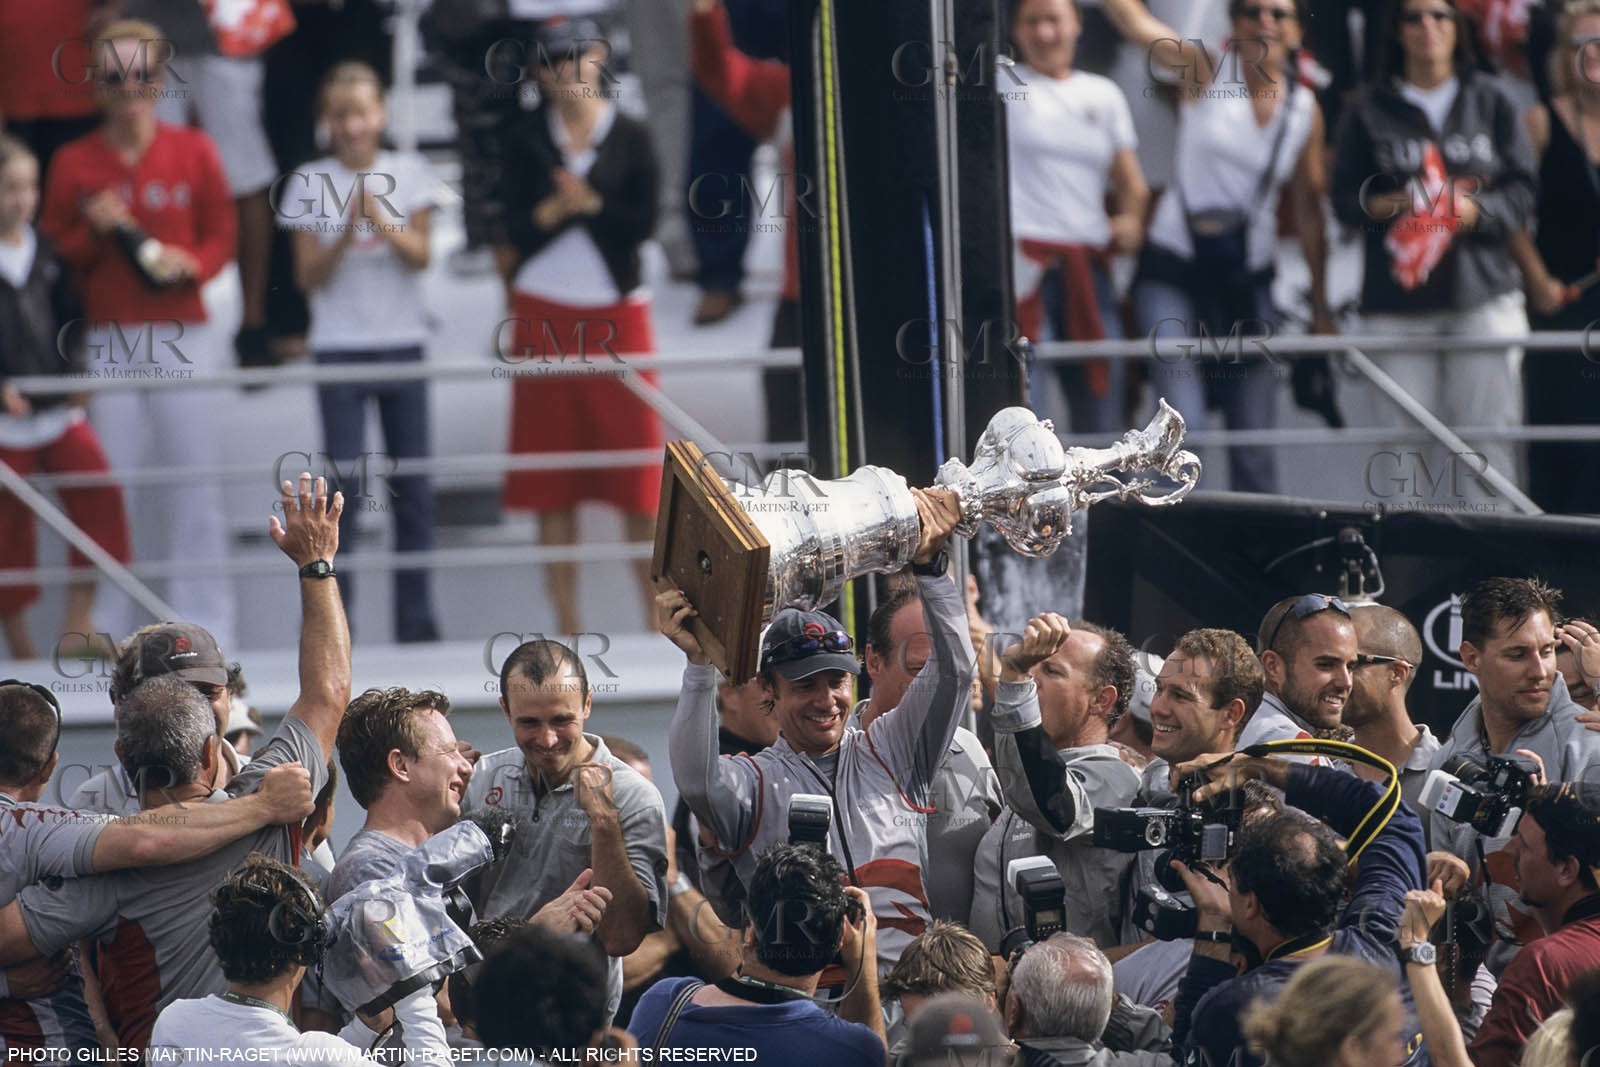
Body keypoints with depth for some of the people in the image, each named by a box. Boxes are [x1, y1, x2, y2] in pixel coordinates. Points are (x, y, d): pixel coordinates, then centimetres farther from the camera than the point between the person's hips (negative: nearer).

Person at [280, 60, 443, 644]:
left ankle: (416, 622, 10)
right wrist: (347, 230, -18)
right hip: (339, 349, -2)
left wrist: (381, 220, -24)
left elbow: (420, 255, -7)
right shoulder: (310, 183, 1)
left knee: (413, 488, 3)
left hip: (403, 343, 2)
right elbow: (309, 277, -3)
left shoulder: (409, 173, 3)